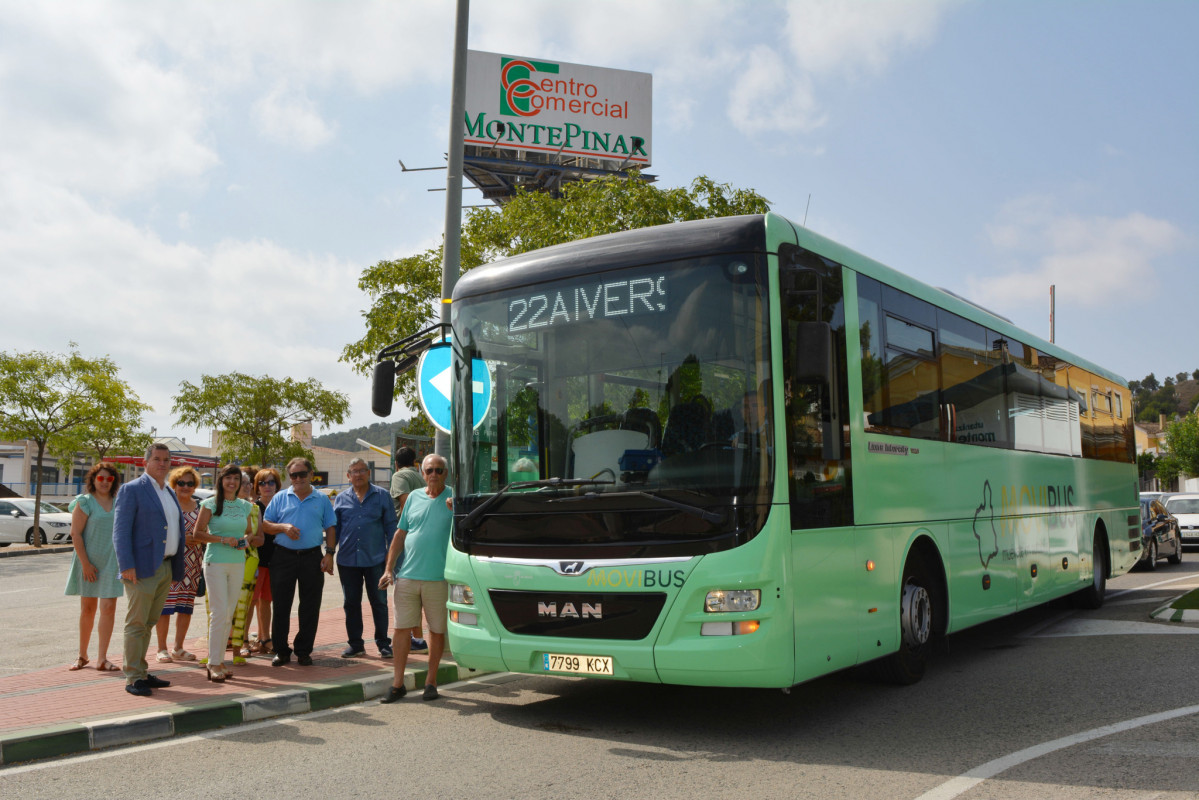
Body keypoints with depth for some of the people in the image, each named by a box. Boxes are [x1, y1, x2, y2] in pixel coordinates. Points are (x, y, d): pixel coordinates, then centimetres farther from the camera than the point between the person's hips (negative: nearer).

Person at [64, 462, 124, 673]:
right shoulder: (84, 502, -3)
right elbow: (75, 534, -8)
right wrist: (85, 563, -14)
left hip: (112, 561, 2)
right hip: (89, 561, -2)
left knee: (108, 608, -5)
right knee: (87, 609, 8)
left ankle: (102, 659, -2)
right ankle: (82, 655, 22)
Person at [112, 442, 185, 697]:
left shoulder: (170, 493, 18)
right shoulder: (131, 490, -5)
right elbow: (120, 531, -11)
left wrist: (176, 569, 16)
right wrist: (126, 566, -20)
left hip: (165, 568, 7)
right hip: (142, 568, -7)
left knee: (149, 623, 14)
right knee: (136, 624, -3)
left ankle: (142, 673, 21)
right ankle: (133, 678, 2)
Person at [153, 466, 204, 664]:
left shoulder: (199, 507, 13)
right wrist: (180, 538, -15)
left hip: (192, 563, 5)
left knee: (186, 607, 6)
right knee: (165, 605, -5)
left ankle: (178, 648, 16)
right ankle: (162, 649, 6)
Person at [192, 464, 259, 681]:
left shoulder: (245, 506, 12)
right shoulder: (211, 504, -1)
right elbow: (198, 533, -5)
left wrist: (246, 539, -1)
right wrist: (222, 539, -15)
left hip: (238, 564, 5)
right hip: (216, 563, -5)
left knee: (229, 614, 7)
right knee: (219, 612, -10)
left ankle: (219, 659, 15)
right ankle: (213, 663, -4)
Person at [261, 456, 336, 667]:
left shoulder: (322, 500, 9)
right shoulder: (280, 498, 9)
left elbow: (330, 528, 9)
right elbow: (265, 524, 8)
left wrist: (329, 553, -3)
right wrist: (283, 527, -11)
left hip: (312, 557, 0)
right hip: (283, 556, 0)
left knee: (310, 607, 2)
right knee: (281, 605, 2)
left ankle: (303, 651, 13)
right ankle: (281, 650, 13)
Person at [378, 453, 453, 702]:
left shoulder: (453, 498, 1)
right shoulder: (414, 497, 11)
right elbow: (400, 535, 14)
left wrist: (454, 510, -24)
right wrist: (388, 569, 9)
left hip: (438, 577, -2)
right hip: (407, 576, 3)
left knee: (437, 630, 6)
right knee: (401, 628, 4)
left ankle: (431, 682, 19)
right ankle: (397, 684, 14)